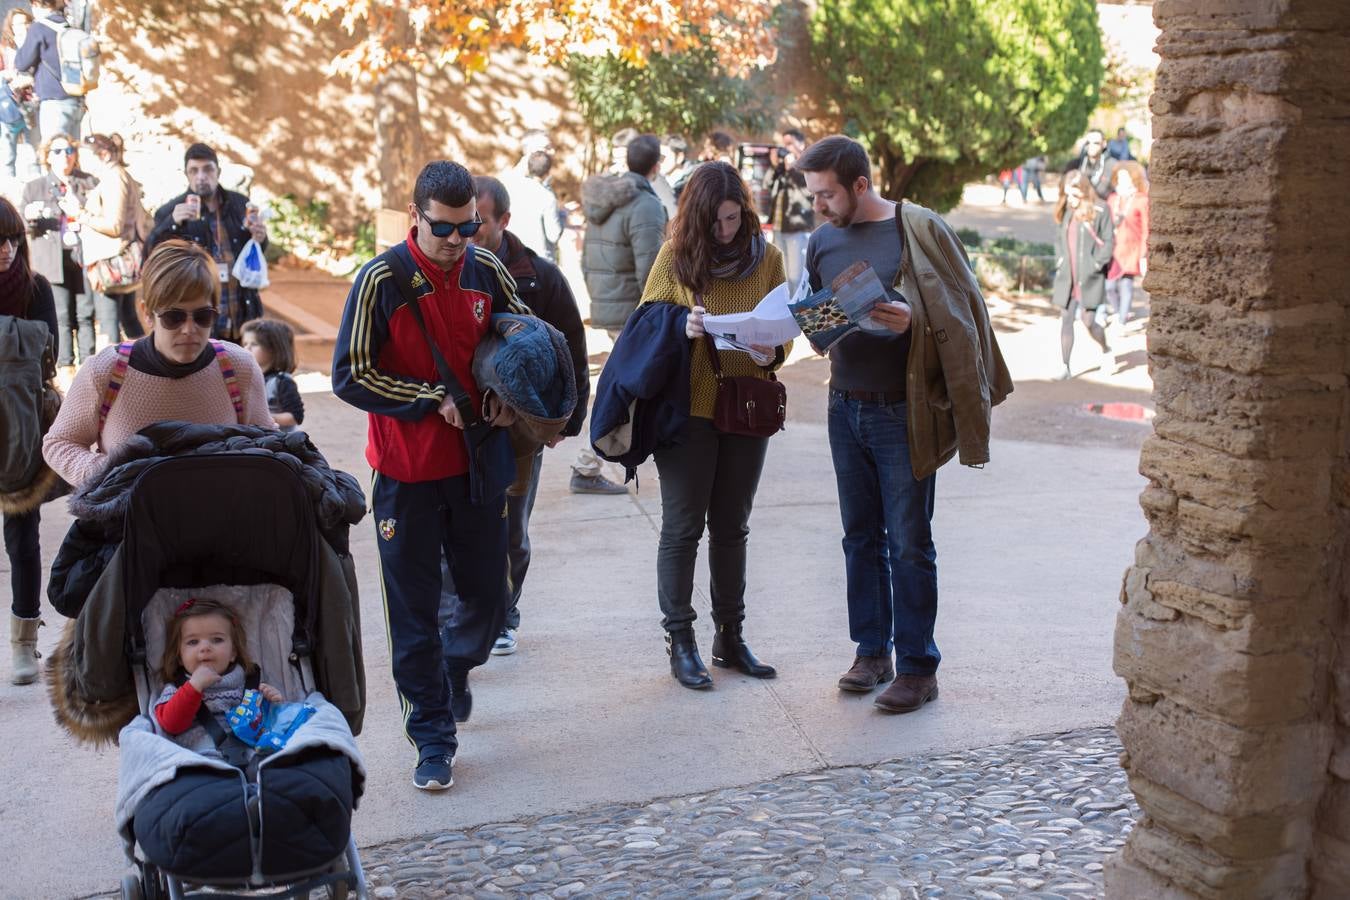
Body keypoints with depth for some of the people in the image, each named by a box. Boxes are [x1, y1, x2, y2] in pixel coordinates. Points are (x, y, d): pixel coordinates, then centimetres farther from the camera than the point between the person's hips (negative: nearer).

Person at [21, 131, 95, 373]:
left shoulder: (90, 183, 12)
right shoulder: (33, 188, 13)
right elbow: (23, 228, 12)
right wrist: (30, 217, -12)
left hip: (84, 256, 0)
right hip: (54, 260, 0)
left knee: (86, 313, -1)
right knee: (61, 316, -4)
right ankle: (65, 366, 1)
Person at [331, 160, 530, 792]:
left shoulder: (487, 272, 0)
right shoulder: (381, 281, -12)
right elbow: (350, 376, -10)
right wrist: (432, 400, -14)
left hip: (477, 464, 4)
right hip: (407, 472, -3)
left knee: (487, 599, 11)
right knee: (414, 609, 3)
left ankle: (454, 668, 43)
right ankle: (432, 735, 15)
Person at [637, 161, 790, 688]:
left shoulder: (767, 257, 3)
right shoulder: (676, 255, -4)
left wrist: (772, 353, -14)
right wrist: (681, 329, -19)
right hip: (688, 407, -3)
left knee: (732, 527, 13)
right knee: (683, 526, 1)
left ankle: (730, 636, 23)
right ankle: (680, 641, 10)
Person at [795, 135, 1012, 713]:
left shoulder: (919, 230, -9)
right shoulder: (823, 242, 8)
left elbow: (958, 315, -9)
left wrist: (910, 321, -27)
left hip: (903, 412, -5)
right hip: (846, 407, 6)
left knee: (908, 544, 0)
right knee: (861, 536, 13)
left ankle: (918, 667, 9)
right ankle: (872, 650, 24)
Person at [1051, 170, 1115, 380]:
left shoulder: (1100, 210, -6)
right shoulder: (1063, 211, 8)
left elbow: (1109, 241, -4)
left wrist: (1096, 264, -11)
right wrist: (1060, 260, 6)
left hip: (1089, 277, -4)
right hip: (1067, 276, 4)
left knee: (1089, 320, -2)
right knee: (1066, 320, 3)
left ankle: (1106, 349, 27)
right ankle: (1066, 367, 7)